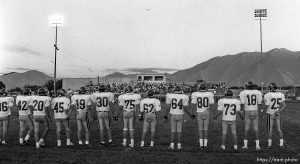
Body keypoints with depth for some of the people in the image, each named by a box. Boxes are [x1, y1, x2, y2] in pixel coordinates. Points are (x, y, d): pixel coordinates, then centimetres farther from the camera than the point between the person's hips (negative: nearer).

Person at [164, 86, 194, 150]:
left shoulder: (170, 96, -6)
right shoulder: (184, 97, -7)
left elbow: (168, 107, -6)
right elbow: (185, 109, -9)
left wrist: (166, 116, 5)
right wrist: (191, 115, 4)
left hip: (173, 115, 0)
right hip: (180, 115, 0)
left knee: (173, 130, 9)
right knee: (179, 130, 9)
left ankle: (172, 145, 6)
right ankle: (179, 145, 10)